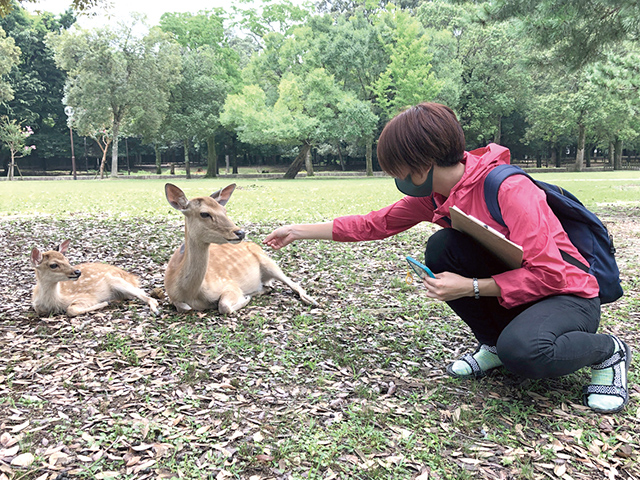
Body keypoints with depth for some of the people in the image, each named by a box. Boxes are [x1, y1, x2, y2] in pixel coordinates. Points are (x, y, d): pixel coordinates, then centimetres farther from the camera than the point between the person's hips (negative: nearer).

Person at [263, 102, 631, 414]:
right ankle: (493, 344, 4)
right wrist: (298, 231, 3)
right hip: (507, 292, 6)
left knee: (522, 350, -37)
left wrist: (470, 287, -28)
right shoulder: (432, 195, -6)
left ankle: (607, 351, -1)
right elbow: (373, 224, 1)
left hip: (567, 294, -6)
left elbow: (548, 274, -28)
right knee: (441, 247, -18)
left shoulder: (508, 189, -28)